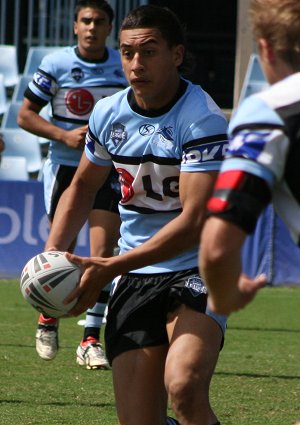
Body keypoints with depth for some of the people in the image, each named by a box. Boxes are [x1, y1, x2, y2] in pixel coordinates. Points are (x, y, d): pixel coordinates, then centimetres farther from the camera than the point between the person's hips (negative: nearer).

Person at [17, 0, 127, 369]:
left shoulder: (123, 66, 2)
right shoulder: (56, 64, -4)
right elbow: (25, 115, -1)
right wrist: (64, 135, -14)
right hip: (65, 166, -1)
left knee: (102, 254, -11)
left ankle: (91, 341, -7)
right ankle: (48, 319, 30)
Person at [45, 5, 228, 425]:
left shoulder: (203, 120, -16)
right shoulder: (108, 114, 4)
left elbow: (193, 223, -22)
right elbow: (82, 187, 22)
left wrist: (110, 268, -23)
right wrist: (52, 254, 7)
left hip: (196, 270, -5)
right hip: (135, 280, 5)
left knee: (184, 387, -31)